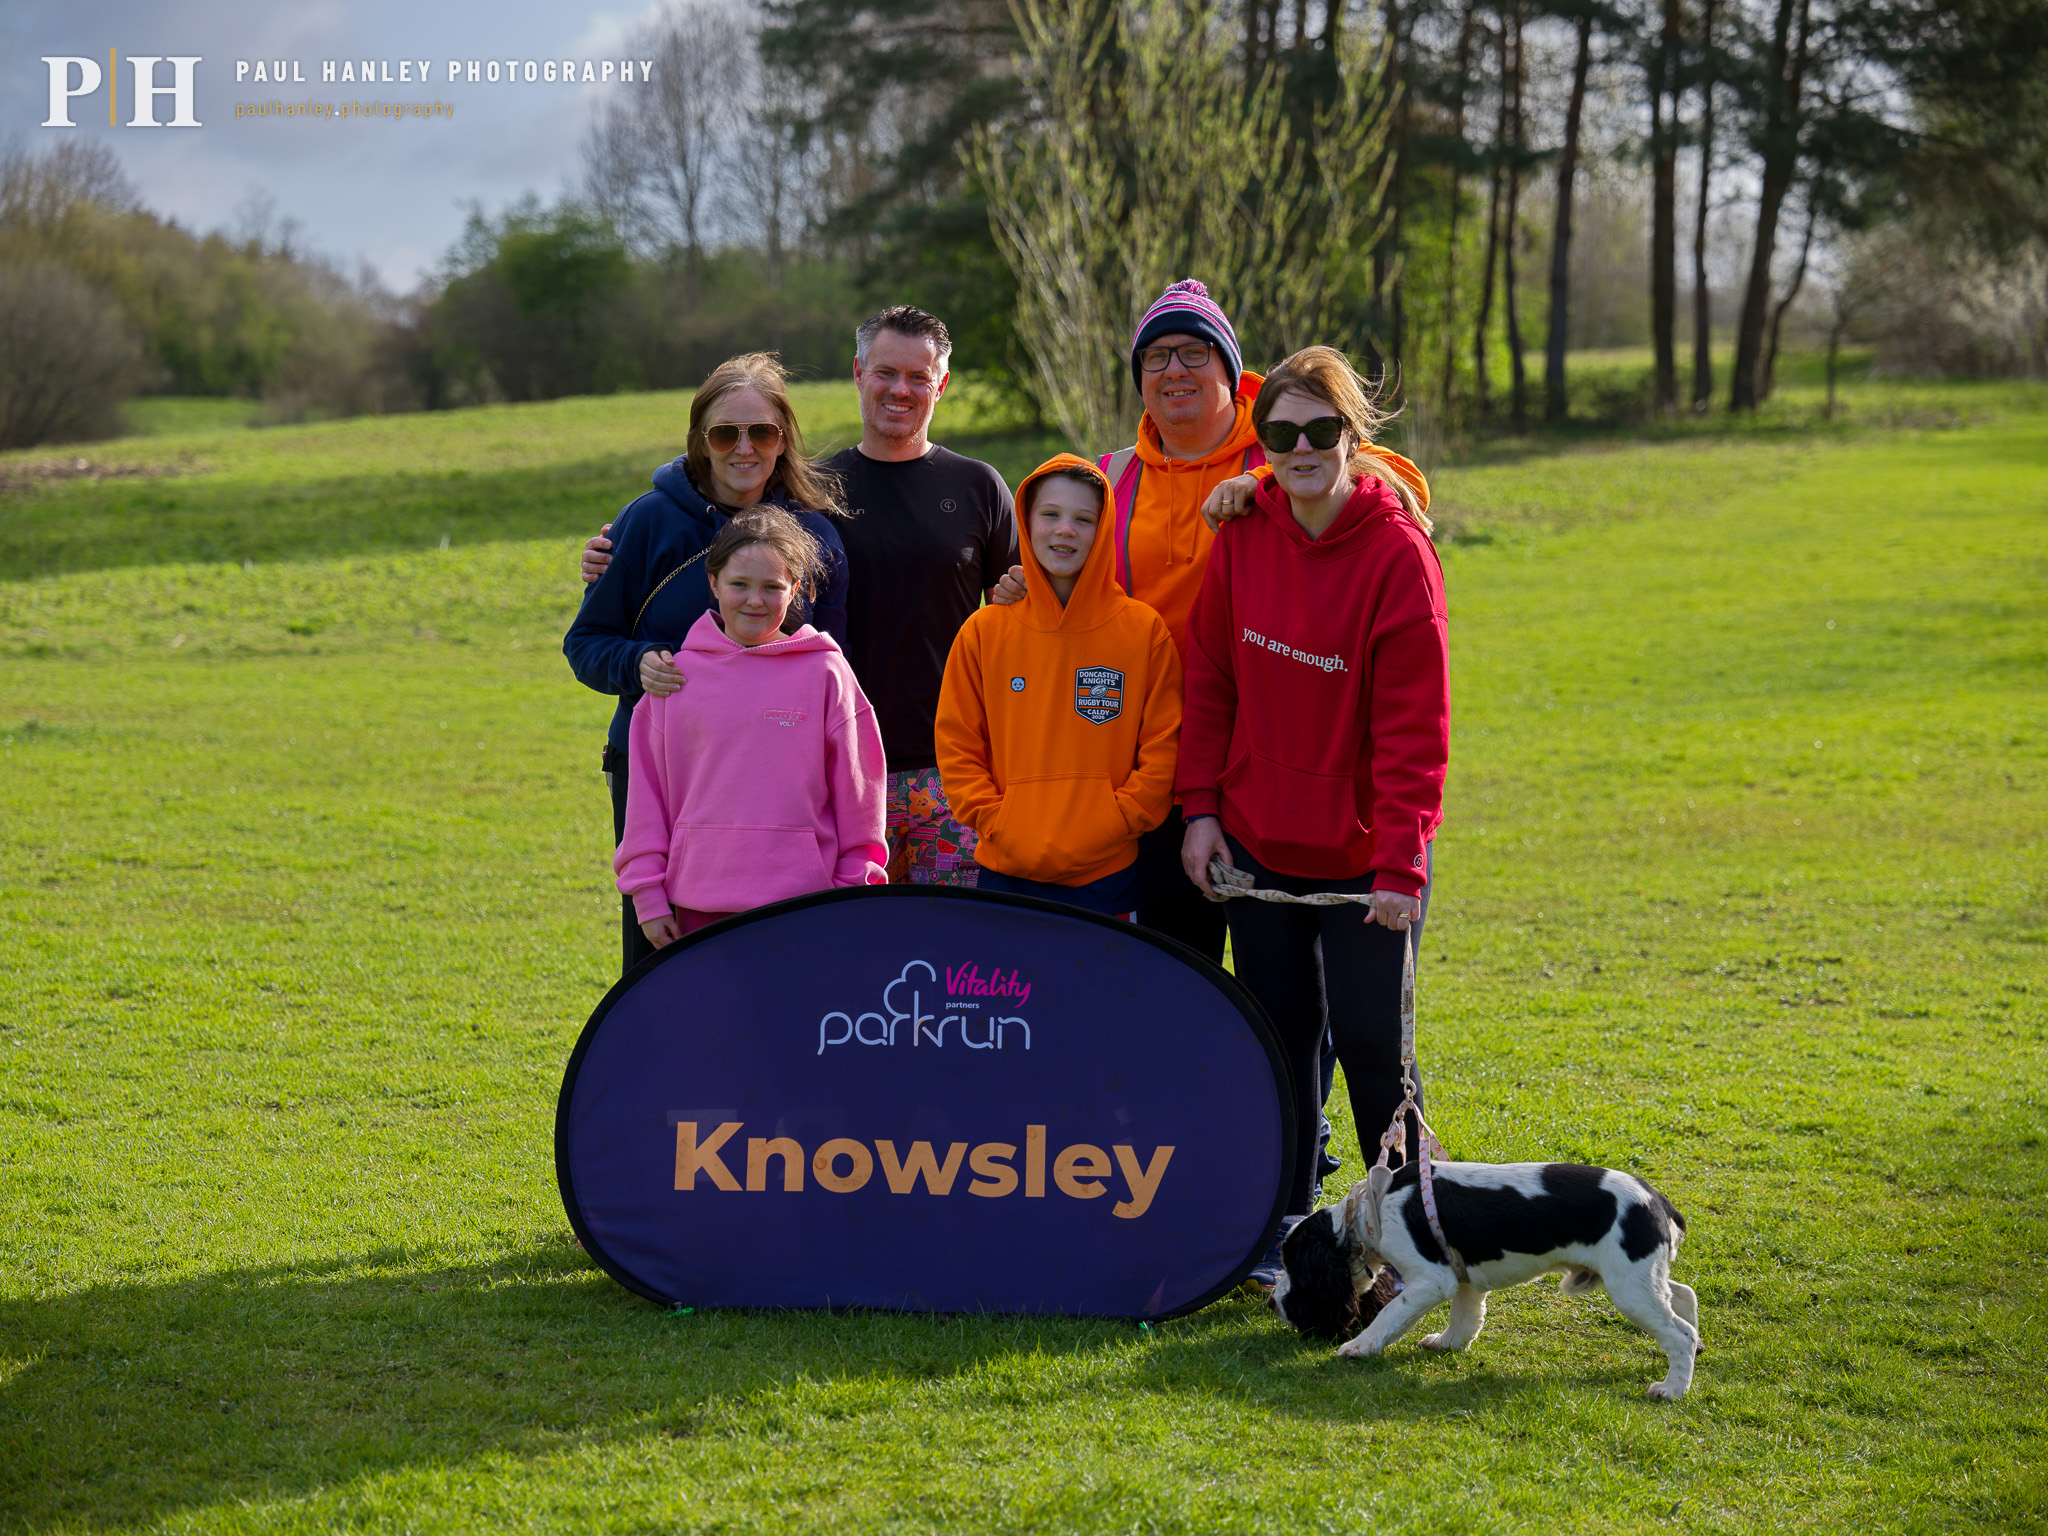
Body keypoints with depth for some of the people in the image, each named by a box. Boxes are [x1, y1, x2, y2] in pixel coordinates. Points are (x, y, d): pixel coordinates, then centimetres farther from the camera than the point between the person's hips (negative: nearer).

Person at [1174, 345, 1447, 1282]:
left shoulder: (1397, 554, -16)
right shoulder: (1243, 533, -3)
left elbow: (1412, 724, -16)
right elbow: (1209, 678, 5)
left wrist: (1401, 862, -20)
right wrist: (1201, 805, 0)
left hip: (1361, 854, -4)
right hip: (1256, 840, 4)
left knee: (1368, 1039, -1)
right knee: (1279, 1032, 11)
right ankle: (1285, 1227, 22)